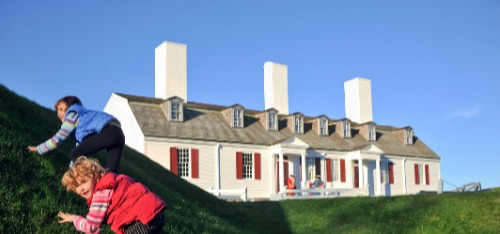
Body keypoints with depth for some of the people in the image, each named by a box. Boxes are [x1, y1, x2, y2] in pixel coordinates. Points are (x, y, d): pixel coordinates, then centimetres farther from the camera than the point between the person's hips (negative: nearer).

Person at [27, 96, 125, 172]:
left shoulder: (72, 114, 10)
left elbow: (58, 139, 6)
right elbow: (80, 143, 37)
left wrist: (38, 149, 19)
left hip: (108, 132, -9)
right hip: (119, 134, 9)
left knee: (75, 154, -2)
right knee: (111, 173, 6)